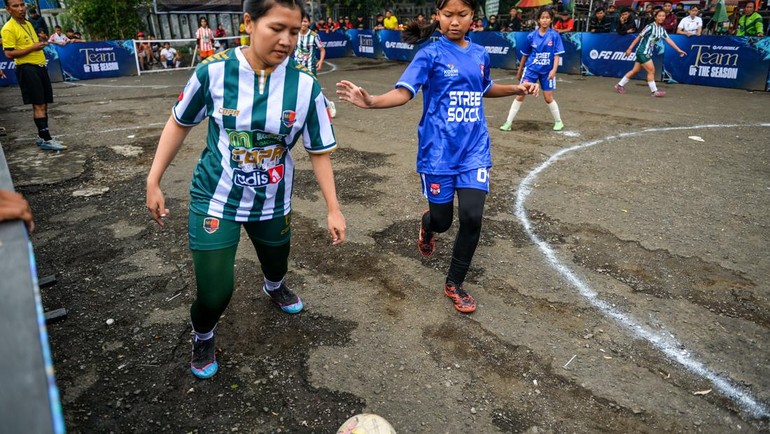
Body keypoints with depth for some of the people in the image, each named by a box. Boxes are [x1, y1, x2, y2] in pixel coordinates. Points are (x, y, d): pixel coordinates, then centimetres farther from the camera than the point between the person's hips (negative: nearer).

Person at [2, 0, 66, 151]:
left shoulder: (28, 24, 16)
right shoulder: (8, 28, -10)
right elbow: (9, 53, -14)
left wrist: (41, 44, 11)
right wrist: (32, 48, -17)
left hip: (40, 67, 8)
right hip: (27, 69, -8)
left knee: (43, 105, 9)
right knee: (39, 106, -11)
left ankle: (41, 137, 18)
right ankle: (46, 140, -10)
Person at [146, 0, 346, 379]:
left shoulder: (305, 86, -14)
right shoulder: (214, 71, -16)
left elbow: (319, 151, -5)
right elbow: (179, 123, -1)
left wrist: (333, 208, -5)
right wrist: (153, 181, 0)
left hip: (272, 203, 3)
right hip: (215, 199, -2)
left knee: (276, 265, 23)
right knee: (214, 292, -5)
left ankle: (274, 286, 64)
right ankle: (203, 336, 32)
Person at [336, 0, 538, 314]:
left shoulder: (480, 55, 8)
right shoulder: (431, 54, -6)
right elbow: (403, 92, -18)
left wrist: (516, 89, 13)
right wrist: (371, 101, -36)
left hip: (474, 149, 3)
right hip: (439, 150, -3)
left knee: (472, 217, -9)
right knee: (442, 220, 5)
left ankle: (454, 284, 12)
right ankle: (427, 223, 47)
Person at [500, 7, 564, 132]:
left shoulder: (555, 36, -5)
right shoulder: (531, 36, -2)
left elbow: (557, 55, -5)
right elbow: (525, 54, 9)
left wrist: (554, 69, -19)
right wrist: (519, 70, 15)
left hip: (547, 71, -1)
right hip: (531, 69, 1)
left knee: (548, 98, 5)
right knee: (521, 95, -5)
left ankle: (558, 122, 24)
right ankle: (508, 122, -1)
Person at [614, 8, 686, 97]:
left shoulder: (662, 29, 9)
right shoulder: (650, 27, -14)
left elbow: (668, 40, 7)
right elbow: (639, 37, -12)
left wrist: (678, 50, 2)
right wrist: (630, 48, -14)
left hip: (647, 52, 8)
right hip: (642, 51, -8)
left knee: (635, 70, 11)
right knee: (651, 70, -7)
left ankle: (620, 85, 19)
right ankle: (654, 91, 1)